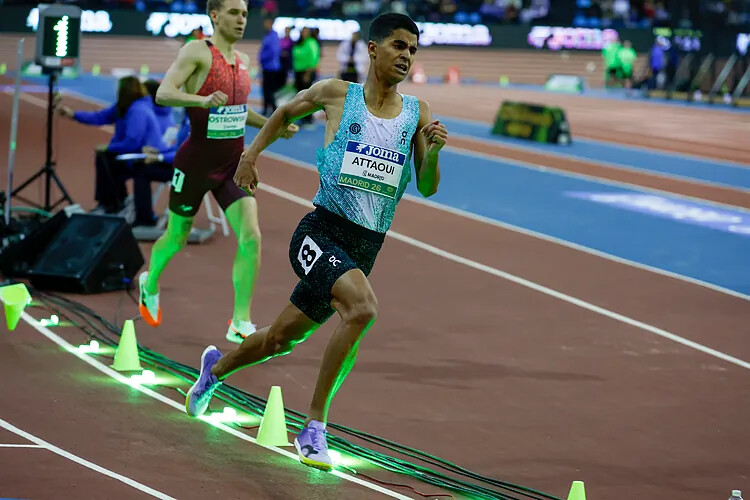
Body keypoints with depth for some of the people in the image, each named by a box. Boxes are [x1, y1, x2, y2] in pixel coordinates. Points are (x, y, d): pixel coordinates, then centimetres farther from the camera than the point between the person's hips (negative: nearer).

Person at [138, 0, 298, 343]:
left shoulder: (242, 61, 8)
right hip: (196, 163, -5)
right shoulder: (198, 52, -14)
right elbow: (163, 94, -26)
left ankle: (241, 324, -6)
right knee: (177, 238, 14)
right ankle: (150, 284, 47)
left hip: (233, 163, 5)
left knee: (250, 238, -12)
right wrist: (203, 100, -42)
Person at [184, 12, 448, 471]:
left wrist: (434, 150, -12)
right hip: (322, 231, -4)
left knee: (282, 339, 16)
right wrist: (252, 153, 13)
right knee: (363, 306, -32)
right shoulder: (336, 94, 0)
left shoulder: (417, 113, 6)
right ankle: (314, 428, -22)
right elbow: (286, 112, 20)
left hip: (366, 247, 4)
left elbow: (427, 188, 6)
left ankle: (216, 368, 49)